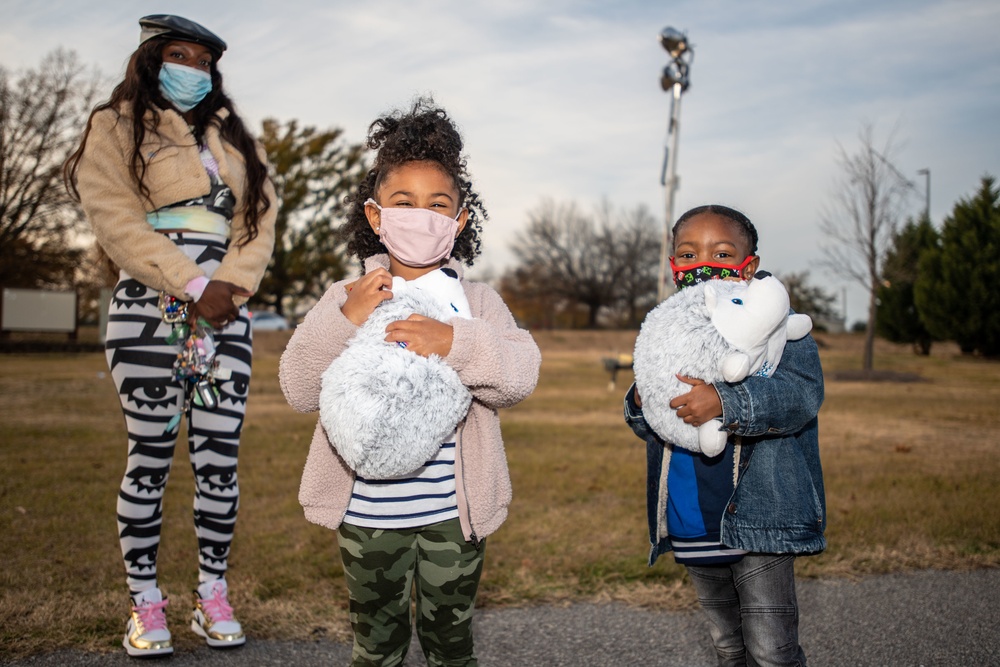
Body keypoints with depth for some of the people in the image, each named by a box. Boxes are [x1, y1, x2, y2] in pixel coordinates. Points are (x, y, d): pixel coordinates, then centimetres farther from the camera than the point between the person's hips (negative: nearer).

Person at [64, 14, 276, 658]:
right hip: (151, 310, -3)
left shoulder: (234, 138, 20)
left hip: (226, 311, 4)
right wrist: (193, 285, -15)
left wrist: (230, 288, -8)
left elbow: (260, 219, 9)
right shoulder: (116, 128, 7)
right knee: (150, 455, -1)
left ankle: (214, 595, 12)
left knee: (220, 456, 1)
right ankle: (145, 601, 10)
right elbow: (118, 219, -7)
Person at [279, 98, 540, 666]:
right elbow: (299, 389, -8)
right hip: (368, 513, 0)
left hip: (454, 513, 0)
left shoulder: (476, 301, 0)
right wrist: (344, 322, -22)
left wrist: (454, 342, -31)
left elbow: (521, 375, -15)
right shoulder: (346, 299, 0)